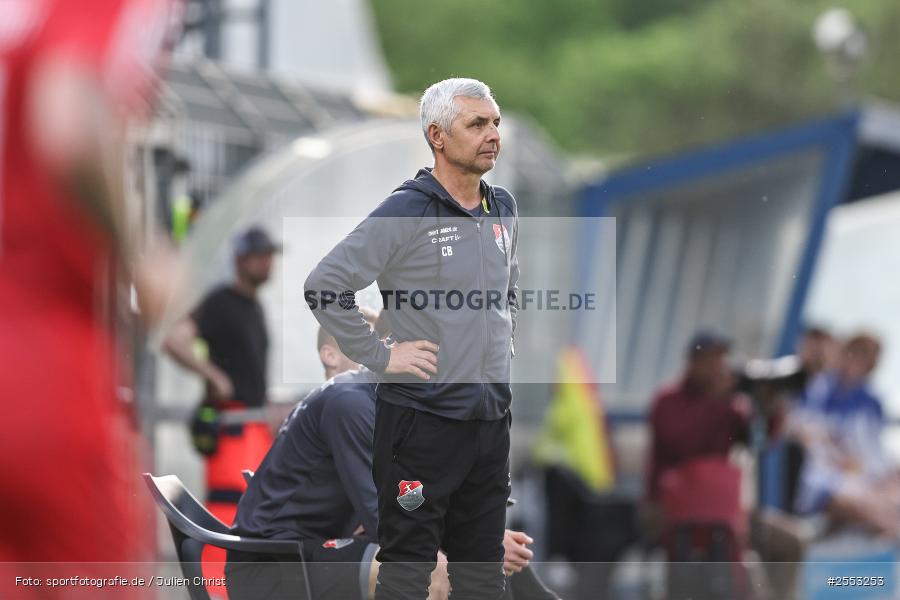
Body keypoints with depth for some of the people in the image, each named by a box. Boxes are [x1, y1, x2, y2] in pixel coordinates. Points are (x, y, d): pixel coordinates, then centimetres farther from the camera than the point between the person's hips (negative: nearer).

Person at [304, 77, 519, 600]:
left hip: (492, 415, 7)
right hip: (423, 415, -7)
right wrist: (380, 357, -14)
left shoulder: (503, 209, 10)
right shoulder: (405, 213, -13)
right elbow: (324, 286, -17)